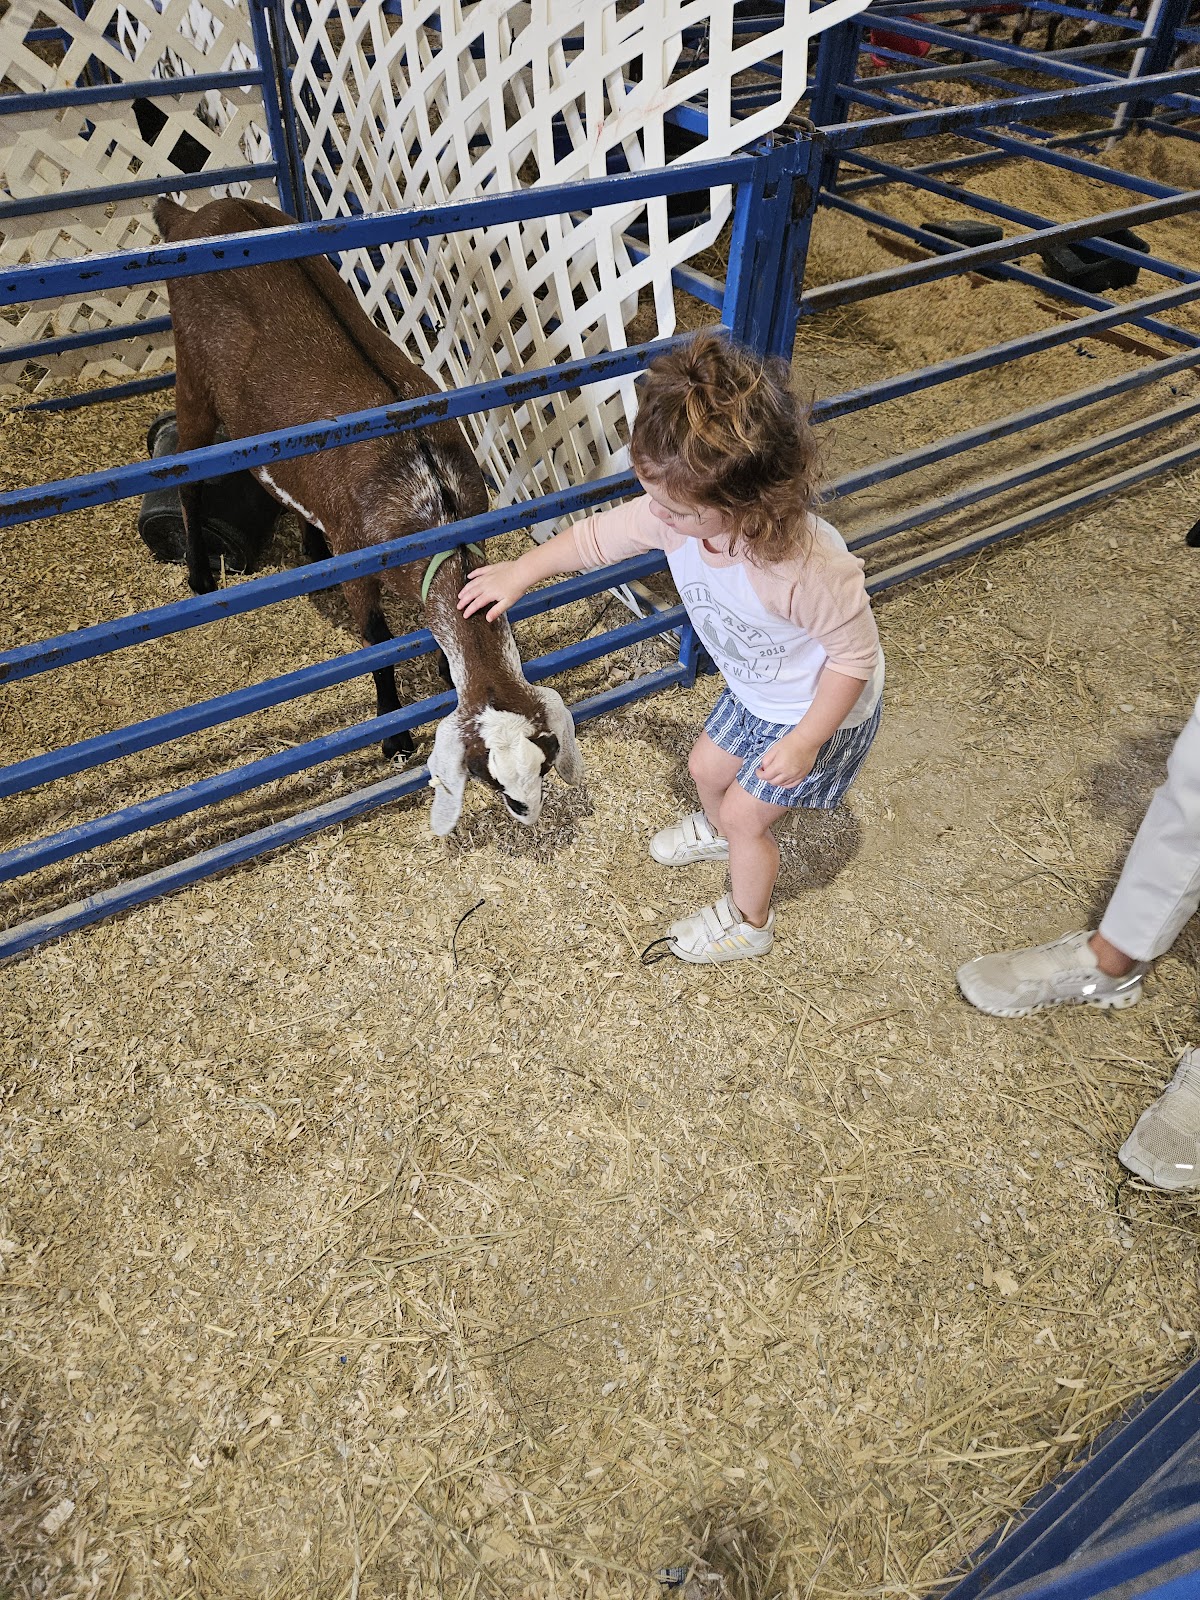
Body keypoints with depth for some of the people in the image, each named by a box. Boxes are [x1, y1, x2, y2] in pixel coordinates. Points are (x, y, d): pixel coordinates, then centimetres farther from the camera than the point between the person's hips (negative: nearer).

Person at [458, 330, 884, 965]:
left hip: (821, 709, -6)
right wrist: (517, 573, 3)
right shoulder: (677, 512, -25)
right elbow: (595, 536, -8)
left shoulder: (810, 568, -44)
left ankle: (748, 922, 39)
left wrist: (805, 741, -26)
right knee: (707, 767, 25)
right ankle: (715, 830, 63)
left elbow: (856, 655, -28)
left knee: (746, 816, 7)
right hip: (754, 690, 7)